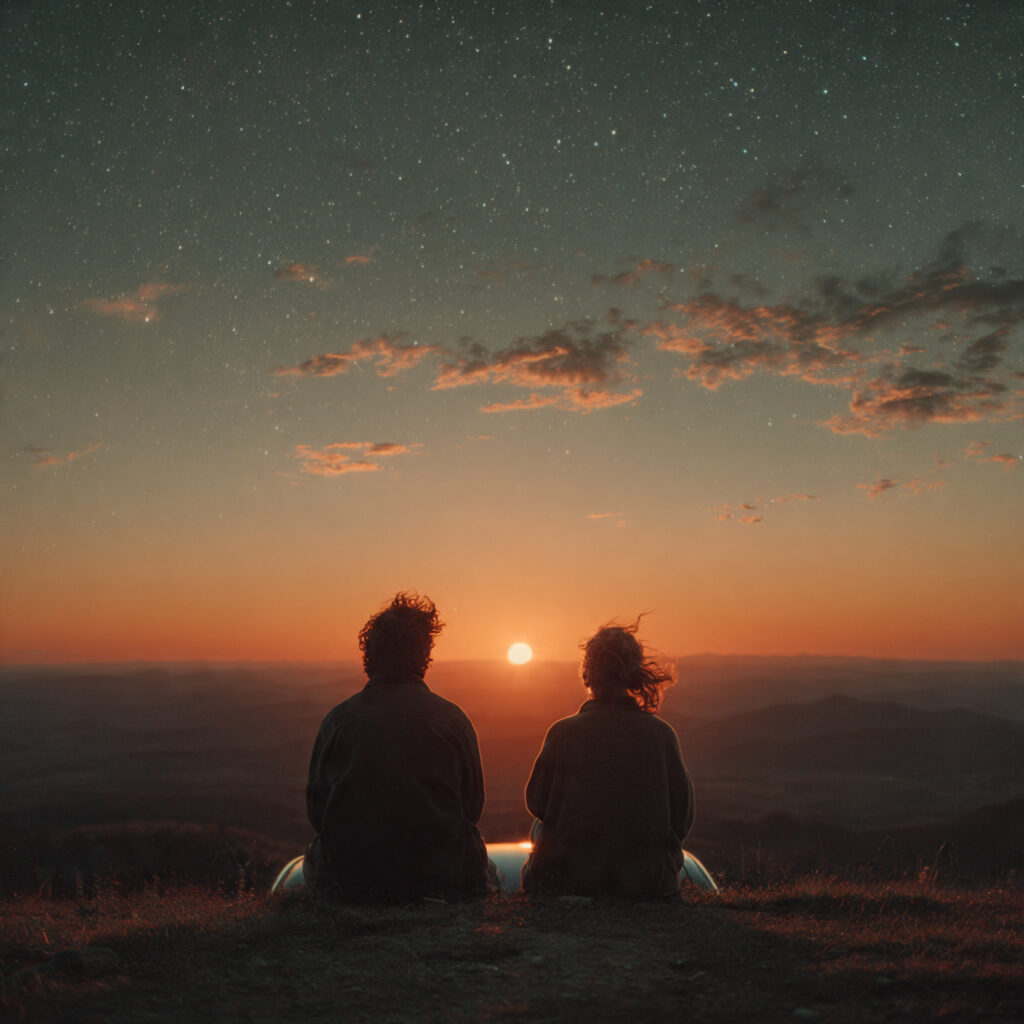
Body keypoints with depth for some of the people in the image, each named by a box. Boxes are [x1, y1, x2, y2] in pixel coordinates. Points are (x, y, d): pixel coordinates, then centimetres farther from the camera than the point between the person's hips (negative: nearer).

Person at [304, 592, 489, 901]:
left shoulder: (338, 719, -7)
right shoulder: (453, 719, -8)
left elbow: (316, 808, 1)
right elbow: (472, 807, -2)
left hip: (348, 879, 1)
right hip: (439, 878, 0)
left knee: (312, 859, 33)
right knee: (476, 856, 32)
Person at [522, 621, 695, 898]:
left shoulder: (563, 733, -12)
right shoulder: (661, 734, -9)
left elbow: (537, 803, -1)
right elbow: (682, 817, -3)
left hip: (570, 878, -2)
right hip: (648, 882, 2)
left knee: (540, 829, 28)